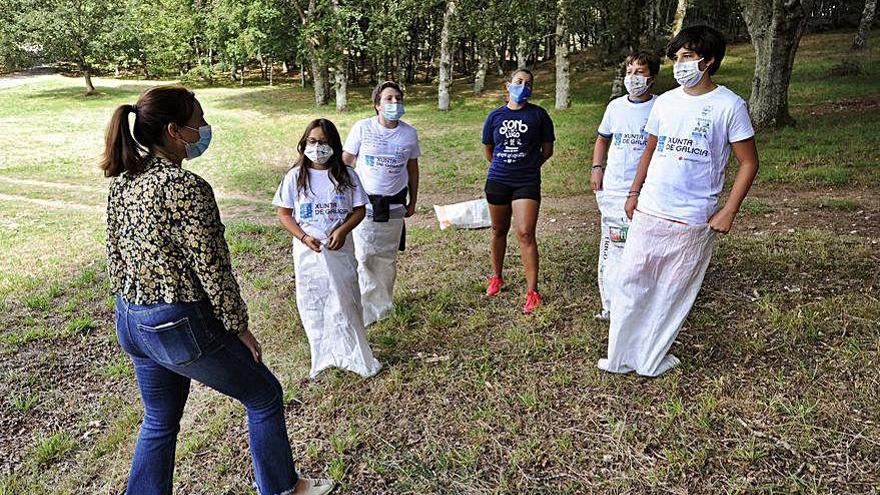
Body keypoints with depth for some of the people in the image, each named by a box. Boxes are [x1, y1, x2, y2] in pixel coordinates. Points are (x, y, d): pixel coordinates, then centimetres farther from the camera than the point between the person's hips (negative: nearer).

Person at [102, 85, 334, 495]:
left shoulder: (121, 181, 2)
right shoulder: (186, 187, -22)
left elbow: (115, 257, 10)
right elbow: (213, 269, -20)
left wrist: (132, 310, 22)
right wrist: (239, 327, -7)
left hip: (130, 323, 8)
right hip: (180, 326, -8)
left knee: (159, 421, 26)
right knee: (264, 396, 14)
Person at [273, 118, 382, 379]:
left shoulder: (347, 175, -3)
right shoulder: (295, 176, -3)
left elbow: (360, 210, 1)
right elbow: (284, 213, -1)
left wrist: (343, 230, -17)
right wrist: (303, 237, -15)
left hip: (340, 249, 0)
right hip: (308, 251, 1)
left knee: (345, 301, 7)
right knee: (312, 303, 10)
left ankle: (351, 352, 25)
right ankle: (323, 354, 28)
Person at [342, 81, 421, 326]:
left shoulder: (409, 133, 1)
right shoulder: (362, 128, -6)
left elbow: (412, 169, 12)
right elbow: (346, 161, 0)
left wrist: (413, 201, 15)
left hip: (394, 204, 3)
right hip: (364, 202, -2)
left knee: (388, 258, 13)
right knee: (363, 257, -5)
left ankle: (384, 302, 30)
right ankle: (363, 308, 9)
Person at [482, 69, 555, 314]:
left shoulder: (538, 114, 0)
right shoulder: (495, 116, 5)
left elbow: (547, 149, 8)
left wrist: (529, 165, 11)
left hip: (527, 183, -3)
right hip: (497, 181, 3)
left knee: (526, 234, -11)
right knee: (499, 231, 15)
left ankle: (532, 292, -6)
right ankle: (497, 277, 35)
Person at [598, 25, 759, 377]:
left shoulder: (729, 105, -6)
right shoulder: (665, 102, 8)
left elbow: (749, 162, -3)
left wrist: (728, 212, -10)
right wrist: (634, 193, 14)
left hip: (693, 221, -4)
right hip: (648, 212, 4)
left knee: (673, 293, 8)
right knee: (630, 282, 8)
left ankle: (650, 358, 23)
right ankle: (620, 356, 22)